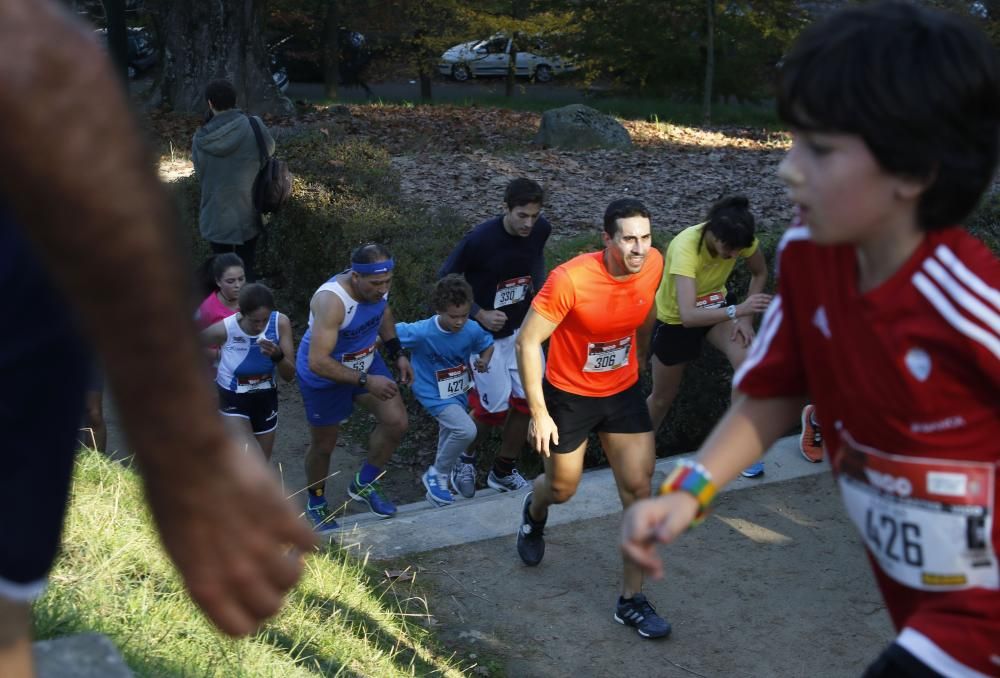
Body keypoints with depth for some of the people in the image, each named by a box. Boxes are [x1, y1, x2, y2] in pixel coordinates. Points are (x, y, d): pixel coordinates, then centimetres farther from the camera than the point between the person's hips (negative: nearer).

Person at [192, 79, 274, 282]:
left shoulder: (202, 138, -10)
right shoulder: (253, 126, -14)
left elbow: (200, 172, -2)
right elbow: (269, 149, 4)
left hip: (216, 217, 1)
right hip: (246, 214, -1)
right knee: (247, 270, 11)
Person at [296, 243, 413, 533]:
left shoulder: (378, 285, -17)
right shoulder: (331, 301, -39)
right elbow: (318, 362, -41)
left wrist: (397, 353, 0)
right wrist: (366, 382, -39)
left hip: (365, 361, 6)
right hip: (324, 376, -6)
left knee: (397, 421, -2)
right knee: (324, 445, 11)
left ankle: (364, 484, 22)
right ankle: (316, 503, 40)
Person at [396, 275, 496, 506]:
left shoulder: (472, 330, -20)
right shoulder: (422, 333, -31)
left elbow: (487, 345, 0)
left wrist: (484, 361, -19)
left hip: (458, 391, 6)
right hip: (434, 394, -5)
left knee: (450, 431, 28)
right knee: (466, 430, -23)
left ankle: (447, 469, 58)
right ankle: (436, 475, 0)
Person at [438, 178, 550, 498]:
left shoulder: (541, 229, -10)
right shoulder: (480, 239, -26)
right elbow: (445, 280, -14)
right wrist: (479, 314, -22)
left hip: (521, 328, 5)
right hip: (486, 332, -5)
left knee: (529, 398, 3)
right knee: (495, 408, -4)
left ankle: (503, 471, 23)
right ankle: (464, 459, 27)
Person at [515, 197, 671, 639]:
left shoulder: (654, 264, -14)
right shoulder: (570, 280, -30)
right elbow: (528, 341, -23)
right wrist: (538, 412, -21)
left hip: (623, 391, 4)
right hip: (569, 395, -4)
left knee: (639, 490, -2)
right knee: (562, 489, 14)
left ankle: (632, 600, 12)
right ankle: (534, 512, 55)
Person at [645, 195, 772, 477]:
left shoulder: (739, 239, -26)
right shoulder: (686, 247, -40)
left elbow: (760, 273, -4)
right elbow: (688, 315, -50)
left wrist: (745, 318, -14)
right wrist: (738, 310, -60)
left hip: (717, 304, 3)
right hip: (675, 318, -3)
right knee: (663, 397, 10)